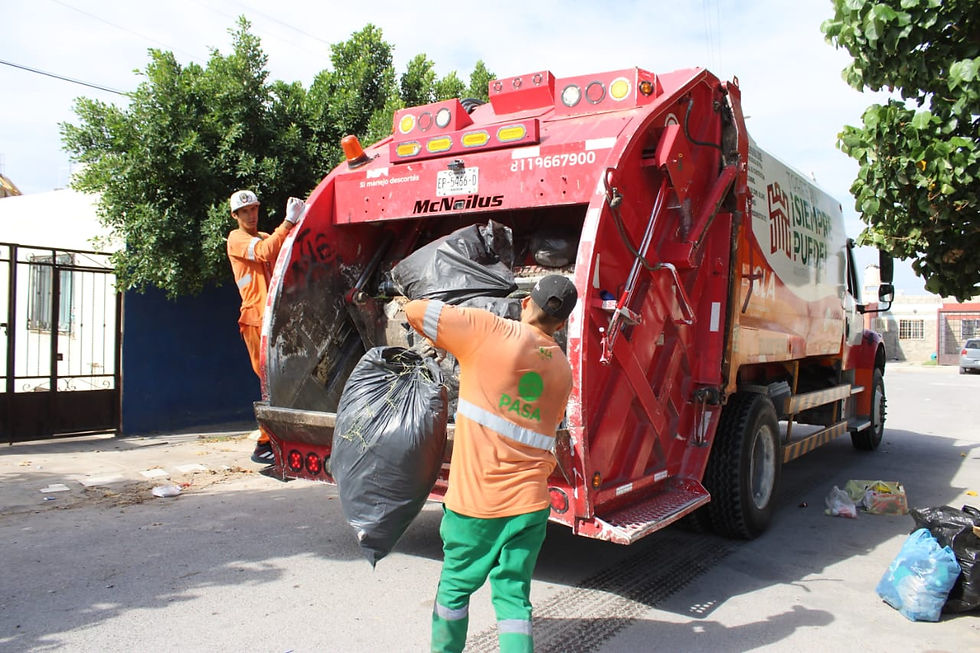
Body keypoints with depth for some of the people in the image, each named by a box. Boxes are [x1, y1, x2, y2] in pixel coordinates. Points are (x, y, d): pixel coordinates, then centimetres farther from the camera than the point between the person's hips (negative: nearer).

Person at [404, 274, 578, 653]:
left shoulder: (488, 331, -9)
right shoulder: (563, 370, 9)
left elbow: (415, 311, -6)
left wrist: (449, 337, 12)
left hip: (474, 499, -3)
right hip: (530, 502, 4)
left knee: (454, 587, 17)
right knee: (513, 598, 13)